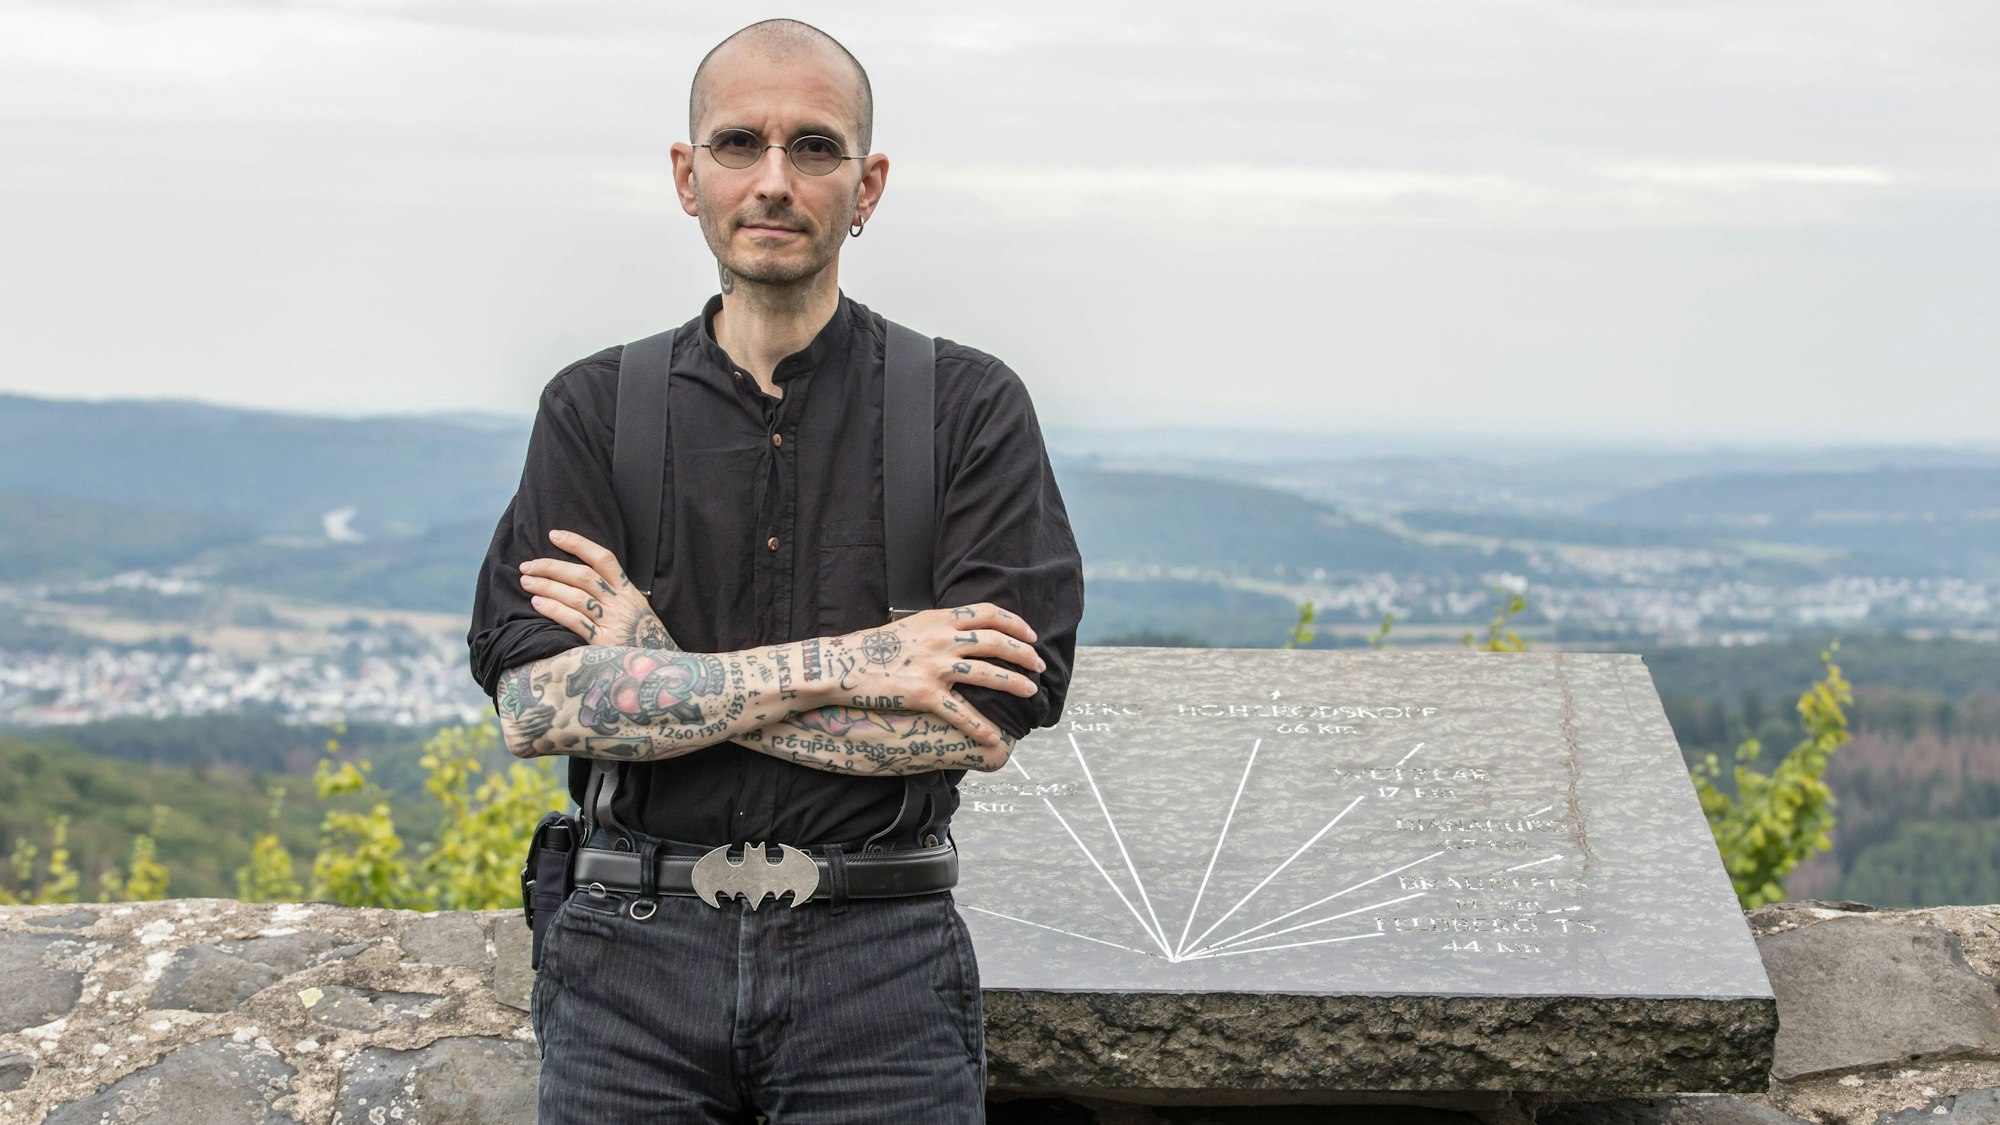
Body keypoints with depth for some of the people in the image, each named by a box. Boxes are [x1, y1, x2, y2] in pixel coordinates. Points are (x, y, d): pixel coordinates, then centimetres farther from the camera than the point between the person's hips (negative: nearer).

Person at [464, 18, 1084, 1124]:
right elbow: (533, 705, -7)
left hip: (877, 959, -1)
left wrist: (666, 677, -10)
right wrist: (835, 667, -14)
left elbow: (987, 720, -11)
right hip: (635, 954, 1)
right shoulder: (594, 410, 5)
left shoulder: (971, 406, 1)